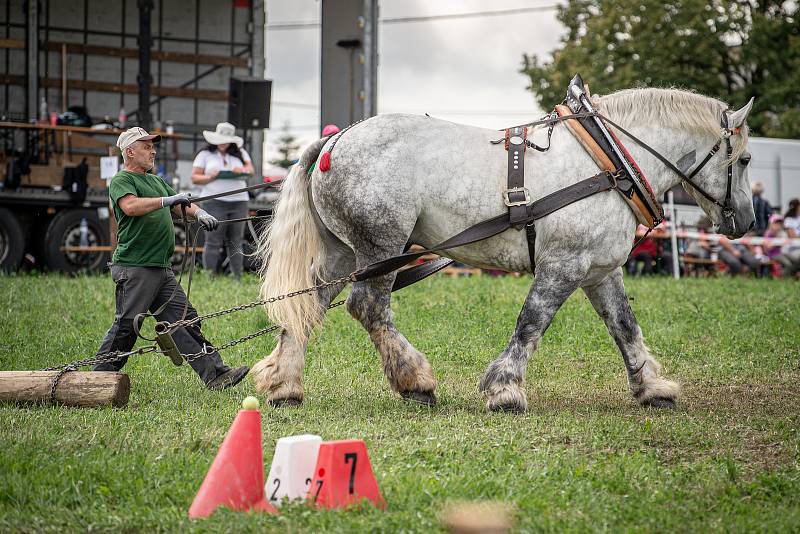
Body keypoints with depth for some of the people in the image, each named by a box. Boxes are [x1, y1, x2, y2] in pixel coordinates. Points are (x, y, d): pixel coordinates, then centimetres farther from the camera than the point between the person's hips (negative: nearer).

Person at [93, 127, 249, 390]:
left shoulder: (156, 181, 23)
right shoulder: (121, 181, -5)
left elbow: (180, 204, 22)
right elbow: (130, 206, -24)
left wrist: (199, 213, 1)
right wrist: (168, 200, -28)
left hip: (162, 268, 8)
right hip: (134, 268, -8)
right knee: (125, 326, -6)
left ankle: (216, 374, -1)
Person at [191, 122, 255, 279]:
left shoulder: (240, 154, 16)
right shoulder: (205, 154, 9)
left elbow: (251, 170, 8)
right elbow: (195, 177, 5)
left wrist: (243, 170, -15)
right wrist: (210, 177, -14)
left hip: (239, 201, 3)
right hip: (215, 201, -3)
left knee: (235, 242, 3)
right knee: (213, 242, -7)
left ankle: (237, 276, 5)